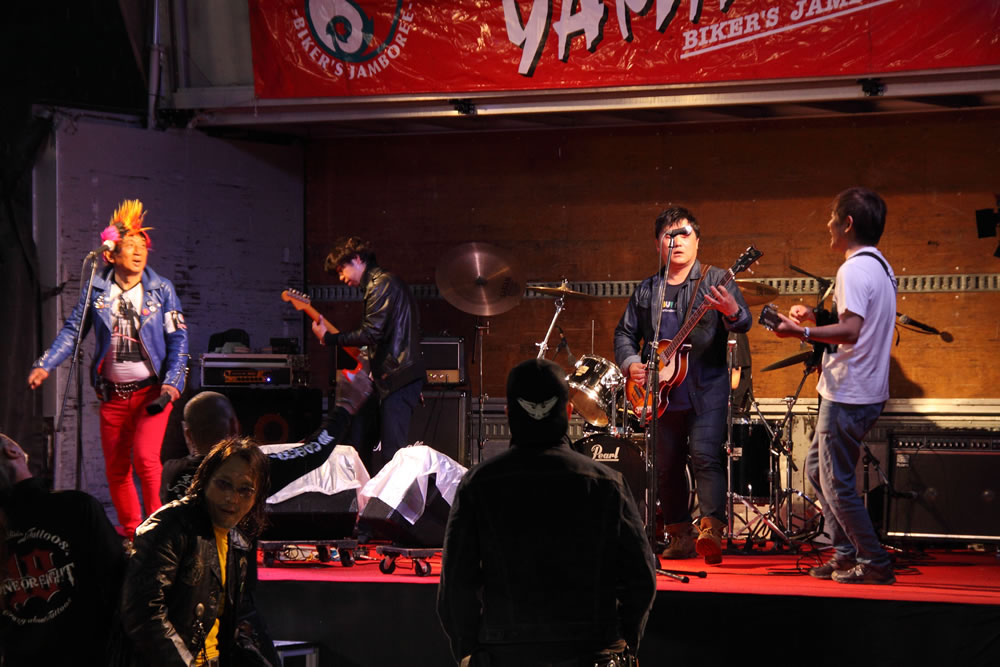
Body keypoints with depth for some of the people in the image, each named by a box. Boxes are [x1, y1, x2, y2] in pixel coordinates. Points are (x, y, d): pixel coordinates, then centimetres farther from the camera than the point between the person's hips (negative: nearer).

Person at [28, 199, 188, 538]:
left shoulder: (161, 289, -1)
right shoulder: (96, 290, 3)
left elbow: (178, 338, -1)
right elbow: (72, 330, 6)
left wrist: (172, 382, -12)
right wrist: (45, 365, -6)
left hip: (152, 390, -3)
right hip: (113, 393, 3)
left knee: (145, 456, -19)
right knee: (115, 467, 7)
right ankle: (130, 531, 23)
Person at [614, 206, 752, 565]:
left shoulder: (715, 280, 0)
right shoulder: (646, 290, 14)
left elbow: (743, 323, -13)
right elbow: (624, 333, 20)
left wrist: (732, 312, -37)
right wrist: (630, 363, 0)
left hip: (706, 389, -5)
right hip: (662, 390, 5)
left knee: (705, 455, -19)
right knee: (667, 465, 9)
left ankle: (711, 530, -26)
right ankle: (680, 535, 18)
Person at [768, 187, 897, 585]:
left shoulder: (854, 270, -18)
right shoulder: (881, 267, 14)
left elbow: (851, 330, -29)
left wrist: (802, 333, -29)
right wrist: (816, 316, 18)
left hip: (847, 395, -11)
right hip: (868, 391, 11)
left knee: (837, 484, -3)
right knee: (817, 468, 19)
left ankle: (874, 563, 1)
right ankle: (845, 552, 20)